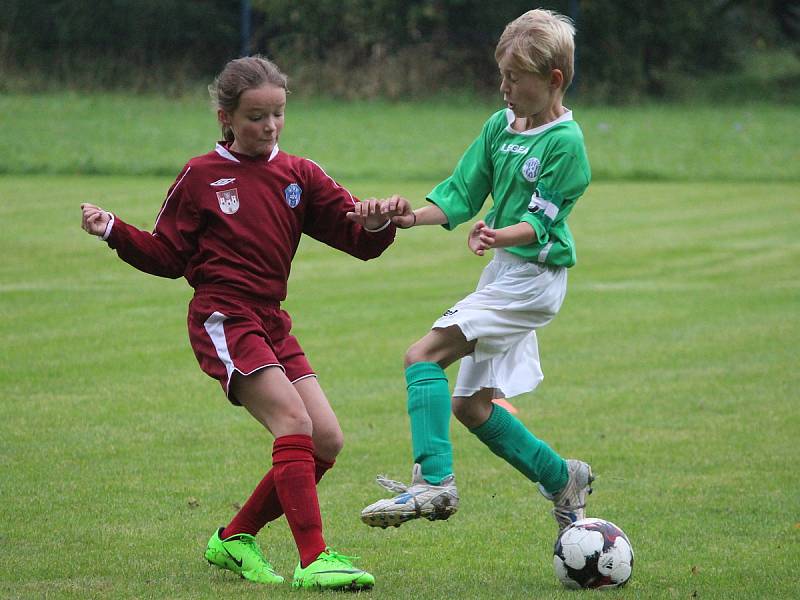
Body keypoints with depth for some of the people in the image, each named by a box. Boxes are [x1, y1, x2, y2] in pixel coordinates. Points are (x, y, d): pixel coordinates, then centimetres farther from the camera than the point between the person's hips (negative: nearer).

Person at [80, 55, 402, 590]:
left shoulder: (299, 175, 11)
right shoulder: (201, 177, 2)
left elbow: (360, 240, 5)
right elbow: (167, 256, 7)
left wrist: (376, 223, -18)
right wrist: (115, 231, -8)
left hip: (271, 324, 6)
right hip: (222, 318, -6)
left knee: (326, 440, -2)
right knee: (293, 420, -23)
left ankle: (235, 539, 14)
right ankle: (313, 558, -29)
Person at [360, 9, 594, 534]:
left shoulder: (564, 141, -13)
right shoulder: (500, 127, 9)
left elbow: (539, 222, -17)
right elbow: (461, 194, 9)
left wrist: (498, 236, -37)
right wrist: (415, 217, -9)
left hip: (533, 278, -9)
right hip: (505, 274, 9)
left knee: (424, 356, -19)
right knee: (472, 404, 11)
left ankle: (434, 482, -23)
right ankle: (563, 480, 23)